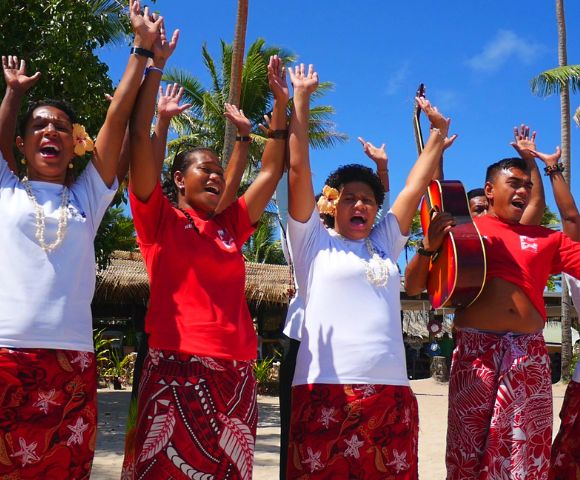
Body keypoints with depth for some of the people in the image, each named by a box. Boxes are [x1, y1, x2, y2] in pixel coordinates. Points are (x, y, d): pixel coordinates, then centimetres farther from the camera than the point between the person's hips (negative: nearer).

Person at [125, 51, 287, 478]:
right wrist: (153, 64, -1)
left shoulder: (231, 227, 18)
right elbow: (140, 138, -2)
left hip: (236, 375, 5)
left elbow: (272, 170, 21)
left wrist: (281, 101, 18)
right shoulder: (160, 219, 5)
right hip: (176, 370, -5)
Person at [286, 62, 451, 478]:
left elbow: (415, 186, 23)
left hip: (392, 390, 5)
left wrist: (438, 132, 27)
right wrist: (300, 100, 6)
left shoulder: (385, 242, 19)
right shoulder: (314, 241, 7)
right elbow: (299, 168, 3)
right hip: (326, 390, -4)